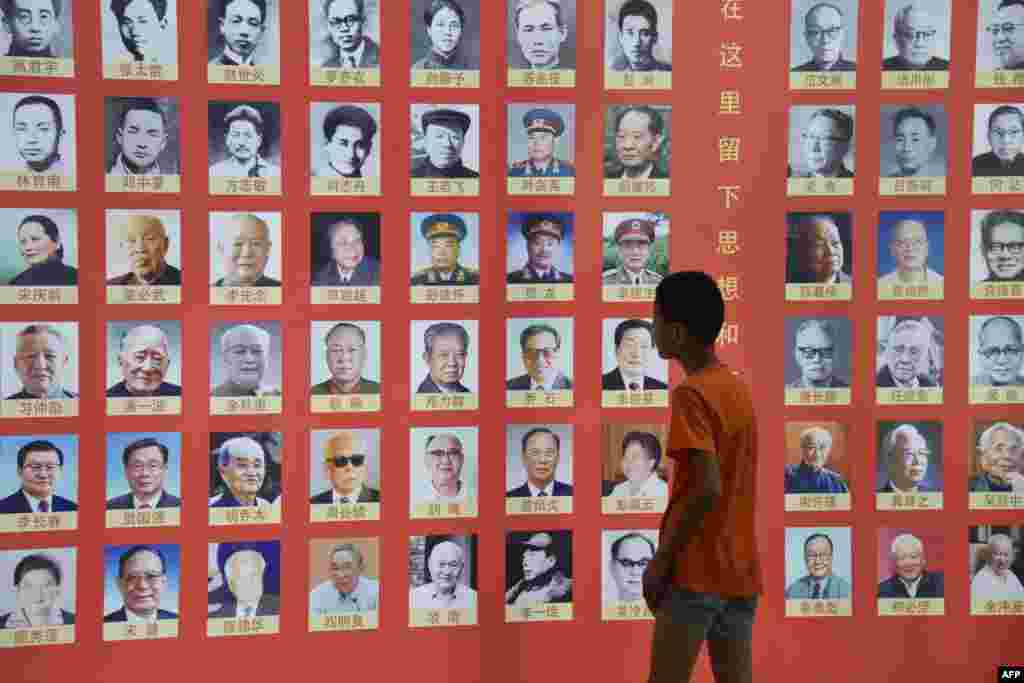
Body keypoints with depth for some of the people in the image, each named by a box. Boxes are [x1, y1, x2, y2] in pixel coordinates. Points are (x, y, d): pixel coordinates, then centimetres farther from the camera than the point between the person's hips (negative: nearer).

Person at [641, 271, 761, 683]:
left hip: (696, 572, -8)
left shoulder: (691, 394, -14)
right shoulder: (738, 389, 11)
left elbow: (707, 489, -23)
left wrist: (662, 559, -15)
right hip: (741, 572, 8)